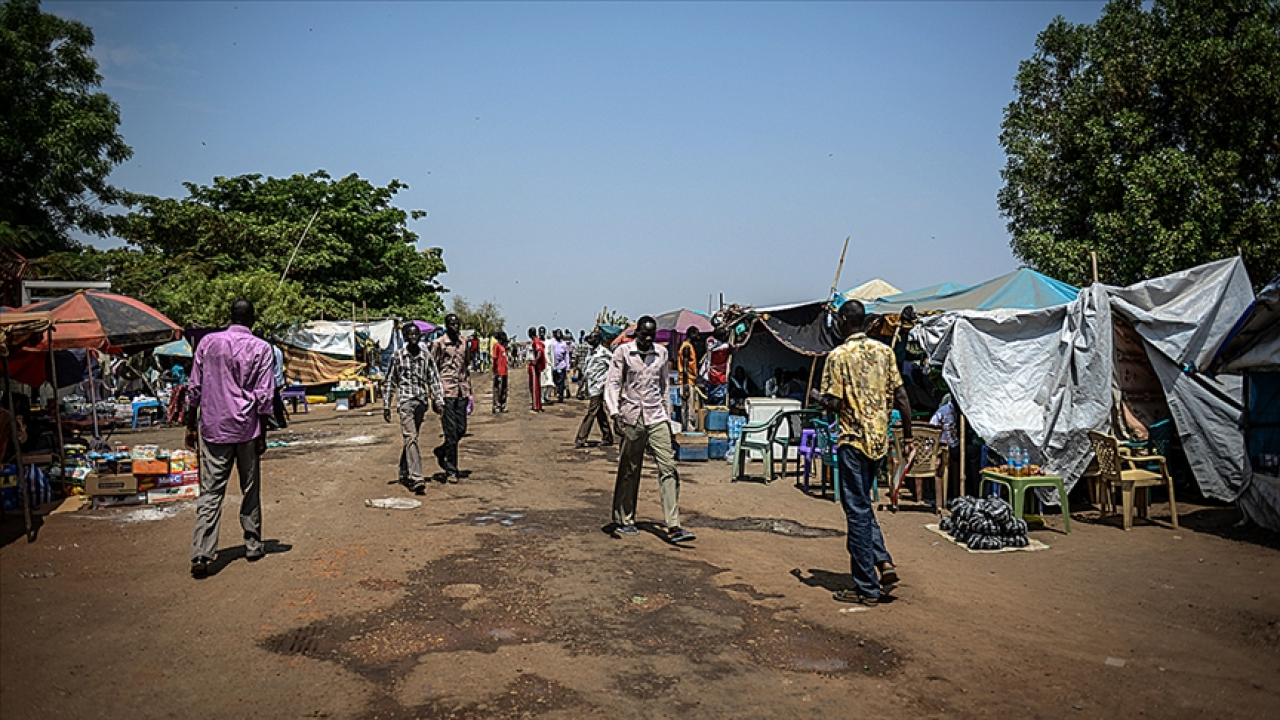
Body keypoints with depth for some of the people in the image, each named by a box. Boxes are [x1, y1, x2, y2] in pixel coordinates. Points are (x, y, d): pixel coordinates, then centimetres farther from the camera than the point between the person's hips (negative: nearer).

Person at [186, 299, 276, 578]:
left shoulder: (208, 342, 3)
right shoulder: (261, 348, -5)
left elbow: (194, 389, 5)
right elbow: (264, 396, -6)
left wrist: (191, 426, 14)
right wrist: (262, 436, 0)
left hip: (213, 428, 2)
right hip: (247, 429, -2)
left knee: (210, 492, 1)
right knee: (250, 490, 11)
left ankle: (200, 555, -6)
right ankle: (253, 546, 21)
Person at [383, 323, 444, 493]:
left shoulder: (426, 357, 9)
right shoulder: (397, 356, 3)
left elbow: (434, 380, 11)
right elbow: (389, 382, 7)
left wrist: (438, 400, 1)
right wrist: (386, 406, 4)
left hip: (421, 401, 3)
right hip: (405, 400, -3)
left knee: (410, 438, 13)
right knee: (411, 438, -14)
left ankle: (404, 474, 29)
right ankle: (417, 478, -21)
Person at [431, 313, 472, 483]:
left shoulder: (464, 342, 13)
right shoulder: (439, 343, -4)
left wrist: (469, 392, 16)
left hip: (462, 392, 5)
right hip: (447, 391, -5)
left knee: (461, 429, 7)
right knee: (451, 432, -4)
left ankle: (441, 451, 33)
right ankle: (451, 471, 4)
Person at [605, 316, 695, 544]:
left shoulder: (661, 353, 12)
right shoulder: (623, 352, 0)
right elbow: (612, 383, -3)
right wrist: (615, 413, -14)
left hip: (657, 418, 3)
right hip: (632, 417, -3)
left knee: (668, 468, -7)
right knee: (629, 471, 5)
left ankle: (673, 527, -9)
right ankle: (623, 521, 21)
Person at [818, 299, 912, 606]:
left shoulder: (838, 356, -11)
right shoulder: (884, 351, 6)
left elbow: (834, 403, -16)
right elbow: (900, 395, 5)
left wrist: (822, 400, 7)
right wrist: (907, 434, 12)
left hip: (854, 441, -6)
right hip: (880, 440, 6)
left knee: (857, 512, 1)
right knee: (862, 506, 22)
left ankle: (867, 589, 7)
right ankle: (884, 562, 8)